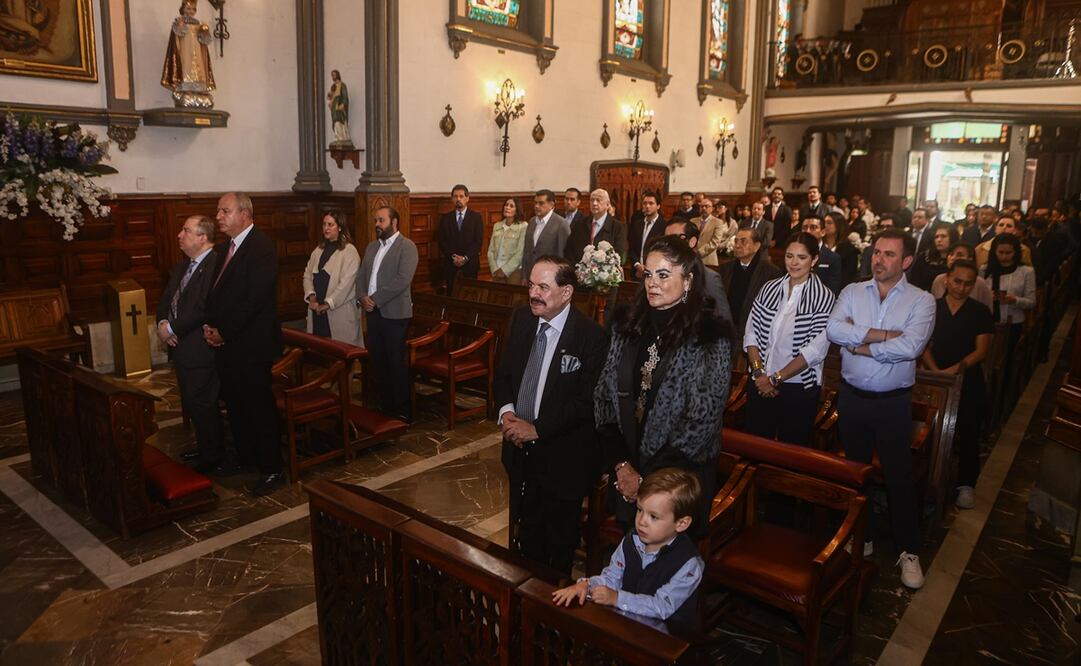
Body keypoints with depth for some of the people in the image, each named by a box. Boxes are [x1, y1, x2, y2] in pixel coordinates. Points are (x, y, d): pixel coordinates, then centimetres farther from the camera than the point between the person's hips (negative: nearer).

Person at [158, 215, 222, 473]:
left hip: (200, 350, -9)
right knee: (190, 402, 20)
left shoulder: (216, 265, -19)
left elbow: (204, 309, -24)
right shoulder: (183, 265, 13)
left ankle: (213, 457, 16)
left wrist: (172, 328, -18)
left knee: (201, 404, 1)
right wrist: (162, 323, -3)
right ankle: (204, 446, 36)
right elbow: (165, 298, 16)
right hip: (180, 346, 9)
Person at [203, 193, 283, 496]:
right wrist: (210, 326, 0)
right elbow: (216, 291, 16)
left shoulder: (262, 247, -14)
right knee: (235, 404, 18)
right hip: (226, 344, 8)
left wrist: (224, 332, -15)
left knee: (260, 407, 0)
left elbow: (255, 299, -21)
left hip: (251, 345, -8)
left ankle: (272, 469, 11)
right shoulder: (224, 248, 13)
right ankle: (244, 457, 34)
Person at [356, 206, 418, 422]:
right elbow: (361, 275, 15)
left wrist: (375, 299, -17)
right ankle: (386, 406, 22)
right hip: (373, 312, 7)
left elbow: (403, 279, -18)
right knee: (378, 361, 10)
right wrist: (362, 297, -5)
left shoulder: (406, 246, -7)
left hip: (394, 313, -7)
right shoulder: (371, 246, 16)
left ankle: (402, 410, 10)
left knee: (396, 363, -1)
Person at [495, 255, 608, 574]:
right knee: (525, 534, 24)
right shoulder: (521, 319, -1)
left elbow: (587, 401, -20)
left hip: (562, 457, -5)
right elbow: (503, 372, 9)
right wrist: (506, 410, -9)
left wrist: (537, 428, -22)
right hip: (521, 449, 5)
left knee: (559, 541, 16)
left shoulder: (591, 336, -20)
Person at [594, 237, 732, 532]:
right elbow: (603, 394, -1)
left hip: (679, 480, -3)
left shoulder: (711, 336, -15)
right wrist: (620, 464, -8)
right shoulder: (627, 321, -2)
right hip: (624, 473, 4)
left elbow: (702, 421, -16)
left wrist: (648, 478, -14)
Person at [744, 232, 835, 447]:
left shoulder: (823, 297, -10)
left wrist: (775, 379, -15)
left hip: (799, 388, -3)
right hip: (761, 383, 4)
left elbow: (816, 349, -15)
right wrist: (759, 372, -11)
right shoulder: (769, 288, 3)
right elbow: (751, 332, 1)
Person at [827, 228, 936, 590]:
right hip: (851, 397, 3)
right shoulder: (852, 292, 1)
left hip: (893, 402, -3)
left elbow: (910, 347, -23)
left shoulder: (921, 301, -7)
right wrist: (882, 335, -20)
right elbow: (833, 329, -16)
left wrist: (859, 345, -15)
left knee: (899, 475, 6)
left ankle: (909, 550, 24)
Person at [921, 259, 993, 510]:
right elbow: (924, 345, 1)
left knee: (968, 436, 4)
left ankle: (966, 484, 17)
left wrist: (956, 368, -21)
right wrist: (936, 371, -15)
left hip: (968, 383, -1)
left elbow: (981, 350, -5)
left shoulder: (980, 312, 0)